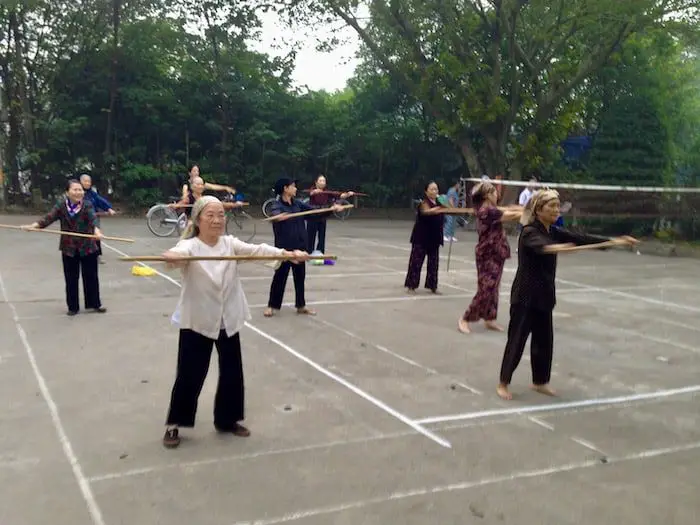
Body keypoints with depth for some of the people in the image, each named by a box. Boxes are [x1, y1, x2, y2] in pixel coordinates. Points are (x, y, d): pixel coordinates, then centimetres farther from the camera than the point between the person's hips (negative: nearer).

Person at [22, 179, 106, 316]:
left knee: (91, 277, 8)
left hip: (88, 247, -1)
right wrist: (33, 225, -26)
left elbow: (93, 218, -26)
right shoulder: (61, 205, -3)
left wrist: (96, 230, -47)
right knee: (71, 279, 7)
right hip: (69, 248, 1)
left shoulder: (87, 205, -10)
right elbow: (49, 217, -10)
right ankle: (73, 307, 19)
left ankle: (95, 304, 22)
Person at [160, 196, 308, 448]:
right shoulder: (190, 246, -12)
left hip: (228, 320, 4)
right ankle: (174, 424, 23)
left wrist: (286, 253, -32)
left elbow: (256, 249, -15)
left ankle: (227, 420, 33)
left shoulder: (230, 243, -1)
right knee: (189, 375, 2)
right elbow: (178, 253, -34)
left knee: (232, 373, 12)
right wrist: (172, 256, -60)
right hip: (197, 321, -4)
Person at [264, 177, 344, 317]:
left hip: (300, 245, 6)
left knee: (300, 275, 12)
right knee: (280, 275, 1)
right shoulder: (277, 206, -13)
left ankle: (301, 305, 24)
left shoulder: (297, 203, 6)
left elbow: (313, 211, 9)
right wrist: (278, 217, -59)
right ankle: (271, 306, 15)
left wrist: (330, 209, -3)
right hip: (284, 246, -6)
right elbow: (275, 214, -35)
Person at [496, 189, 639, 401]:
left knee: (544, 340, 12)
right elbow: (540, 245, -39)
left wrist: (614, 241, -4)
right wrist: (555, 248, -62)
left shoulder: (553, 232, 7)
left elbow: (580, 239, 3)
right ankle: (503, 384, 9)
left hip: (543, 295, 8)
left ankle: (540, 382, 27)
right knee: (517, 339, -3)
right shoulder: (529, 232, -16)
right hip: (525, 296, -8)